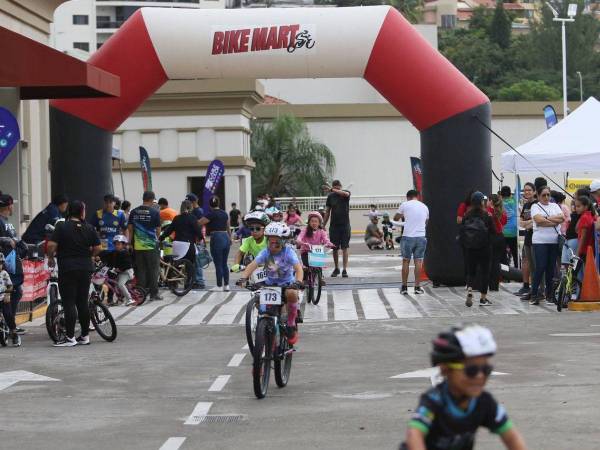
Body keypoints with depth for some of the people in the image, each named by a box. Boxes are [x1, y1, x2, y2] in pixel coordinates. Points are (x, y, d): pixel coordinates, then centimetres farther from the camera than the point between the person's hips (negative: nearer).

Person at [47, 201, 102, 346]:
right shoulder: (89, 228, 4)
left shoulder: (62, 226, -6)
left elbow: (51, 245, -14)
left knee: (69, 303, -4)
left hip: (67, 268, -4)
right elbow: (98, 248, 3)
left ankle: (70, 337, -7)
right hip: (85, 268, 4)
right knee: (83, 302, 11)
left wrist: (50, 258, 4)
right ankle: (85, 336, 14)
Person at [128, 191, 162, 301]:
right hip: (151, 246, -3)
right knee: (153, 270, 3)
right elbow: (158, 230, -3)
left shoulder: (134, 212, 2)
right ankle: (154, 293, 4)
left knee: (140, 270, 9)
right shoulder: (154, 212, -8)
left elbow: (130, 229, 6)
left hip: (138, 246, 3)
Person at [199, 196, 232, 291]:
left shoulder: (212, 214, -9)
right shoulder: (224, 214, 11)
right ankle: (226, 285, 11)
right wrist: (230, 239, 31)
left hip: (216, 238, -7)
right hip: (226, 238, 7)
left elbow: (199, 223, -14)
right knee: (224, 264, 12)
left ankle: (219, 286, 3)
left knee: (218, 264, 0)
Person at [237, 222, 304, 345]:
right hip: (270, 283, 3)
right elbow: (253, 265, -20)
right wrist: (243, 278, -38)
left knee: (291, 293, -35)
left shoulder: (288, 252, -15)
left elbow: (298, 268, -27)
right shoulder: (265, 252, -8)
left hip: (287, 283, -3)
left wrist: (298, 282, -47)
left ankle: (291, 325, -14)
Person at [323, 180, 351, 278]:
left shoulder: (346, 194, -1)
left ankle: (345, 270, -3)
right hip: (334, 226, 2)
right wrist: (323, 225, 7)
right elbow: (327, 212, 11)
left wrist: (331, 190, -35)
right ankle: (336, 269, 21)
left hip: (345, 225, -2)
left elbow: (346, 193, -28)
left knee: (344, 248, -4)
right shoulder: (331, 196, 6)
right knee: (335, 248, 6)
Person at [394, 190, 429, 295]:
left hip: (408, 236, -2)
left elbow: (396, 218, 11)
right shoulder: (424, 207, 10)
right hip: (421, 237, 2)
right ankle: (417, 287, 3)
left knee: (406, 261, 6)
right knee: (418, 261, 5)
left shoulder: (405, 205, -1)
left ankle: (404, 287, 8)